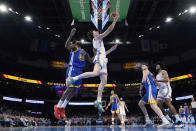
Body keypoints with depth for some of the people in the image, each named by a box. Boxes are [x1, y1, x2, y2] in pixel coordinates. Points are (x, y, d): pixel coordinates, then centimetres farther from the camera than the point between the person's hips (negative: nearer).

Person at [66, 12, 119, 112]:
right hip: (100, 58, -9)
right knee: (95, 73, -34)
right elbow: (109, 30, 4)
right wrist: (115, 20, 13)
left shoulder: (96, 44, 34)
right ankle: (73, 78, -31)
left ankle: (98, 101, -9)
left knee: (104, 81, -4)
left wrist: (111, 49, 41)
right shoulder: (97, 38, 11)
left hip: (103, 60, 9)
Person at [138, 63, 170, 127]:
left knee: (153, 105, -26)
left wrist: (140, 90, -3)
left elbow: (144, 80, -11)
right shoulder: (149, 73, 32)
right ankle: (147, 120, 9)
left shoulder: (145, 71, 4)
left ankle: (165, 121, -38)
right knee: (140, 103, 14)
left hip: (150, 88, -10)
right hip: (149, 90, 10)